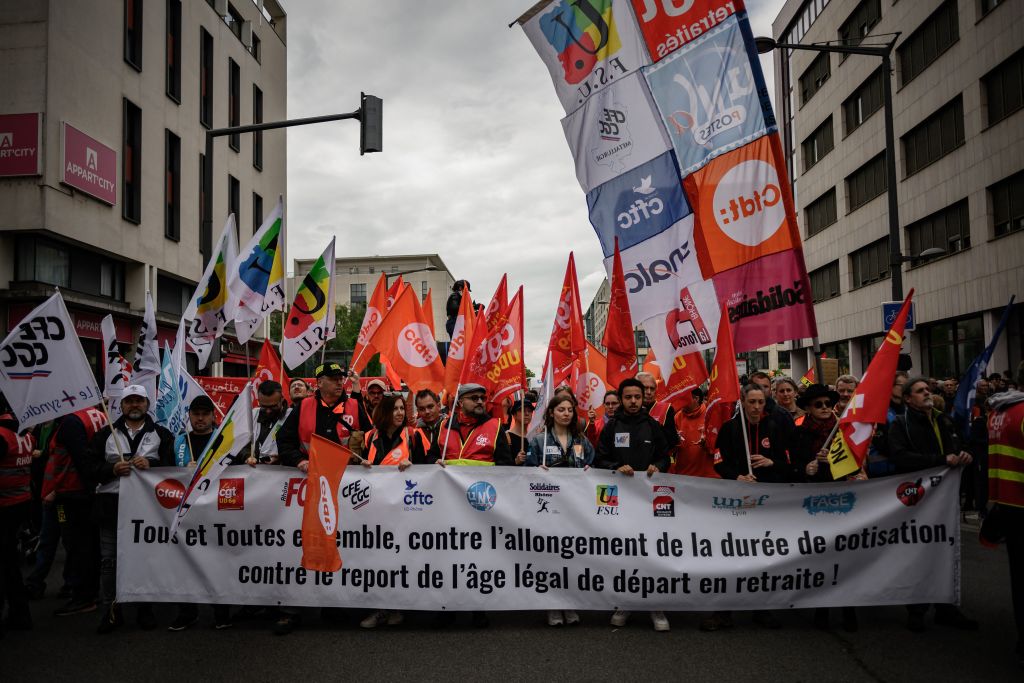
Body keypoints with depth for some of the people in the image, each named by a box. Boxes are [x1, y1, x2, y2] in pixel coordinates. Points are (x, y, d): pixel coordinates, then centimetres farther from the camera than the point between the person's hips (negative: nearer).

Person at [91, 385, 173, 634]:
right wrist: (113, 469, -13)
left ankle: (145, 610, 17)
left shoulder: (161, 434, 9)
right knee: (109, 559, 4)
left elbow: (172, 466, 1)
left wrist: (150, 465, -16)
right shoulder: (106, 434, 12)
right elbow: (91, 465, 5)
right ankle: (110, 610, 16)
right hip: (112, 503, 1)